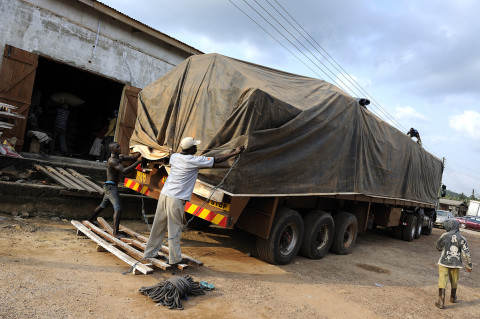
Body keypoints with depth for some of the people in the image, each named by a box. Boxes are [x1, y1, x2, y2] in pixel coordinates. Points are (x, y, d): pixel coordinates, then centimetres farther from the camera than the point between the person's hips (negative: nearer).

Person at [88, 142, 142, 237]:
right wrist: (137, 162, -32)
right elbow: (124, 171, -30)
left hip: (111, 187, 10)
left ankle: (90, 220, 45)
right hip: (110, 186, -10)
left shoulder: (120, 158, 10)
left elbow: (133, 157, 10)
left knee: (103, 205, 26)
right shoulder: (112, 161, -19)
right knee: (118, 208, -18)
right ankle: (115, 232, -22)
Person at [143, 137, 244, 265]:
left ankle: (150, 252, 30)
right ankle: (174, 259, 16)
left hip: (164, 194, 7)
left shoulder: (174, 157, 9)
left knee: (158, 226, 17)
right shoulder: (194, 161, -9)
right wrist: (235, 153, 4)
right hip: (176, 199, -7)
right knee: (174, 229, 4)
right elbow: (217, 160, -5)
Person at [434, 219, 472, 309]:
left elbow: (438, 246, 3)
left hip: (444, 262, -3)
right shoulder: (462, 239, -4)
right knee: (454, 281, 22)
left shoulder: (445, 236, -10)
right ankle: (453, 297, 42)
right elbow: (466, 253, -7)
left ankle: (441, 302, -4)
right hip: (455, 263, 3)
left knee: (442, 281, 0)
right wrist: (469, 265, -1)